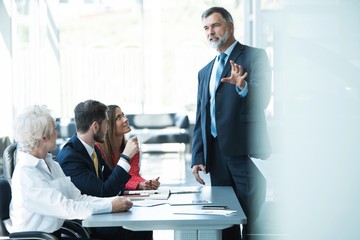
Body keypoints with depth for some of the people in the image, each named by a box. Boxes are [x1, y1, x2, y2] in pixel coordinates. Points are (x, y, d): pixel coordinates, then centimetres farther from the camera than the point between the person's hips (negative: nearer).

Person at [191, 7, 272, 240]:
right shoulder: (205, 72, 19)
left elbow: (262, 100, -14)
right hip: (217, 157, 6)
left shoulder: (254, 56, -1)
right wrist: (197, 158, 11)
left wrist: (242, 87, -33)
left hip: (245, 154, -6)